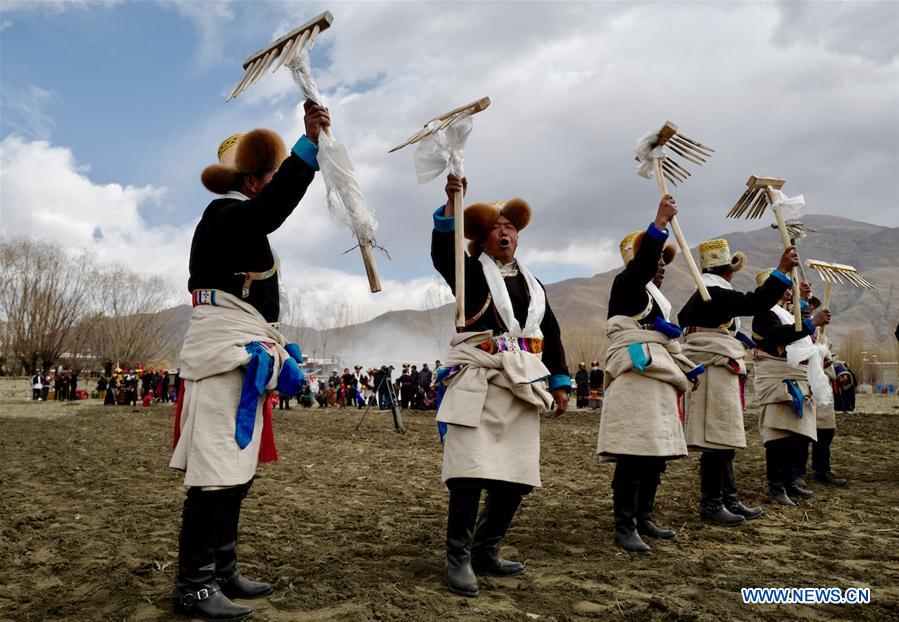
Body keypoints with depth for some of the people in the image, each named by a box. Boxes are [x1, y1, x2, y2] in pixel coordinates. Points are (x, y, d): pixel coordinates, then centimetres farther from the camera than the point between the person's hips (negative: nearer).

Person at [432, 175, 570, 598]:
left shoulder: (532, 283, 20)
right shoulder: (470, 273, 6)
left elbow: (552, 334, 20)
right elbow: (442, 251, -16)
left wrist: (560, 382, 13)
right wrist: (451, 204, -27)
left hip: (521, 385, 6)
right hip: (478, 381, -5)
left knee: (516, 476, 6)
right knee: (470, 472, -11)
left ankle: (486, 551, 20)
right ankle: (458, 558, 1)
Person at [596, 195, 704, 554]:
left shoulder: (654, 296, 25)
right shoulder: (627, 284, -1)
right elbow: (641, 261, -23)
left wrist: (687, 369, 28)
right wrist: (660, 222, -29)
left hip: (657, 378, 10)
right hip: (635, 378, -10)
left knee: (656, 452, 9)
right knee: (634, 452, -13)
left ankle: (642, 519, 18)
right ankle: (623, 526, -9)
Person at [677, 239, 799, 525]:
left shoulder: (700, 294, 16)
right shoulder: (715, 293, -16)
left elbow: (682, 318, 28)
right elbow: (756, 302, -26)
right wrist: (782, 270, -24)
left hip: (718, 374, 11)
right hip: (716, 371, -11)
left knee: (724, 440, 14)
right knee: (717, 439, -7)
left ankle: (729, 499, 21)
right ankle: (710, 504, 0)